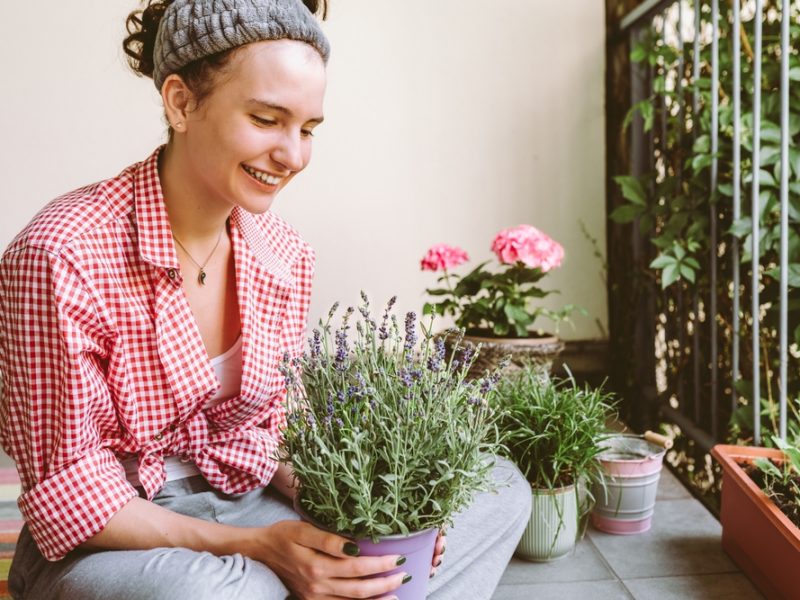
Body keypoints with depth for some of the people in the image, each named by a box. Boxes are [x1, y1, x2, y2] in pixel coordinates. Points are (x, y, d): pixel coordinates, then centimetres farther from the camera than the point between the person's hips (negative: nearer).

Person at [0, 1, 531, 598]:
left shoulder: (287, 256, -1)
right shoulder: (60, 255, -20)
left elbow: (276, 431, 6)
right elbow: (67, 490, -18)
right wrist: (256, 546, -26)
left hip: (249, 505, 6)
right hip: (111, 543, -5)